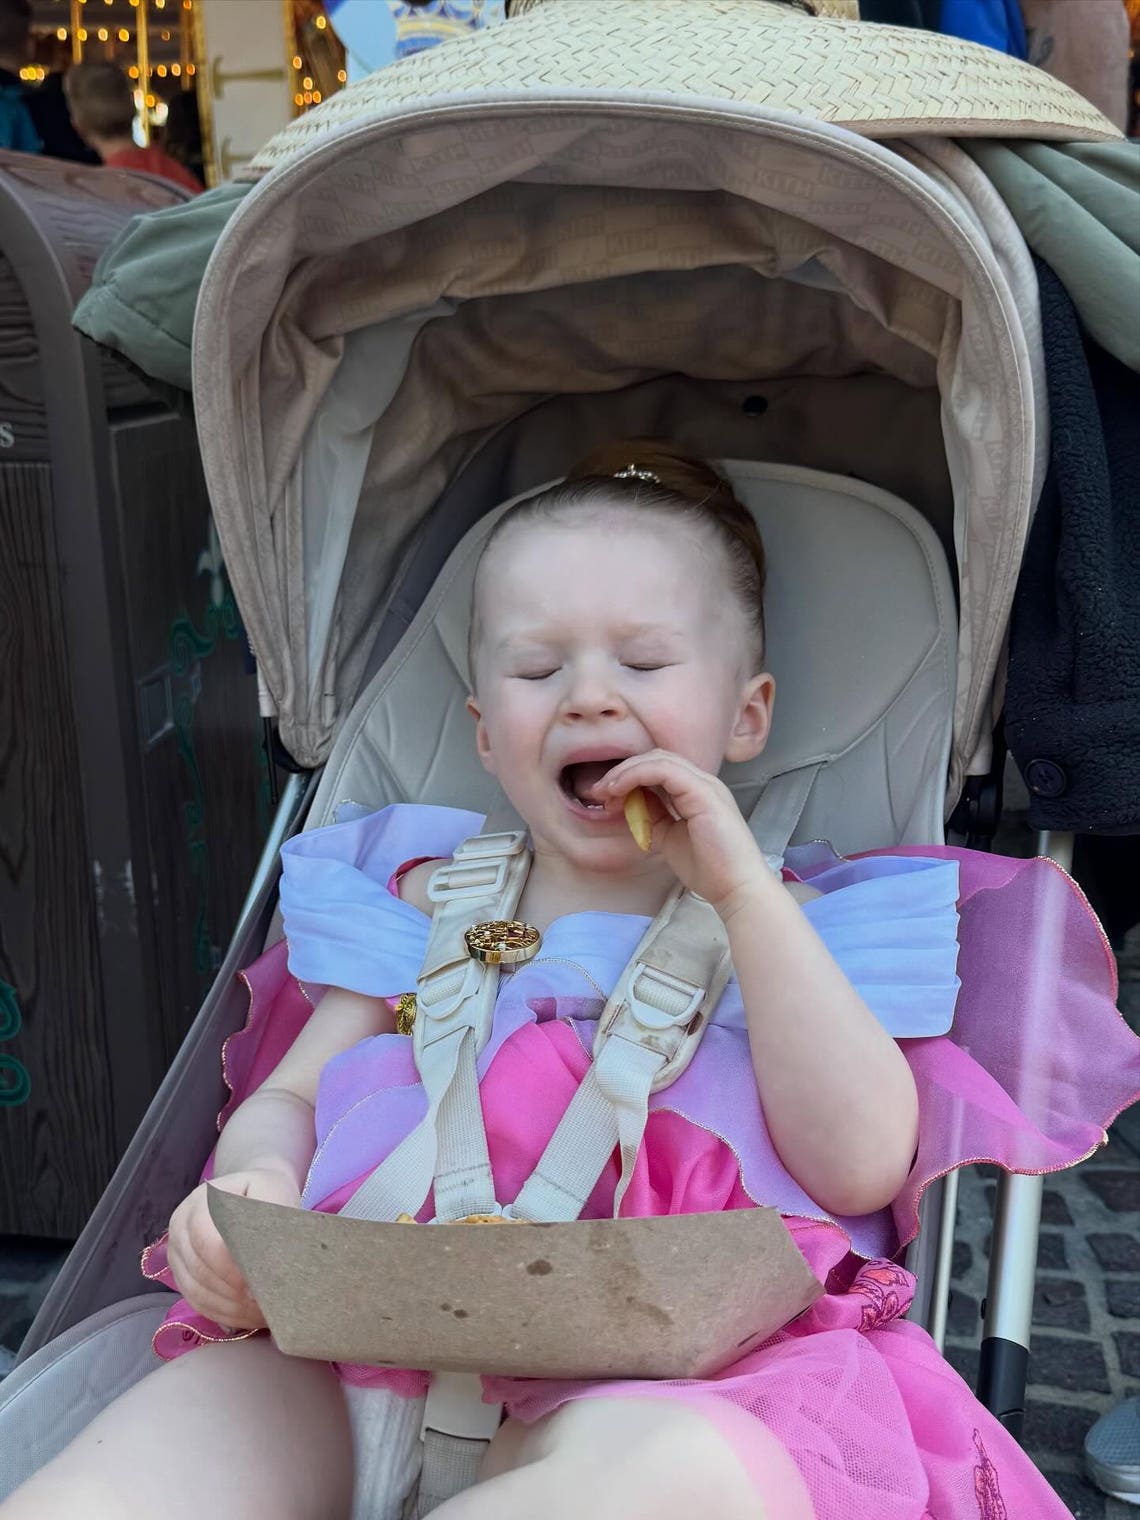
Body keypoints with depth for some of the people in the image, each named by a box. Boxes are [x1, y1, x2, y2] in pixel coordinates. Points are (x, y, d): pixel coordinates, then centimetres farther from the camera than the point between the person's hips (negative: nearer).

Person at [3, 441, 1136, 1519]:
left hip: (672, 1370, -1)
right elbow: (289, 1096, 21)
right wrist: (249, 1192, -6)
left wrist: (743, 888, -6)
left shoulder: (782, 918, 15)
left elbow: (863, 1167, -1)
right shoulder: (427, 899, 22)